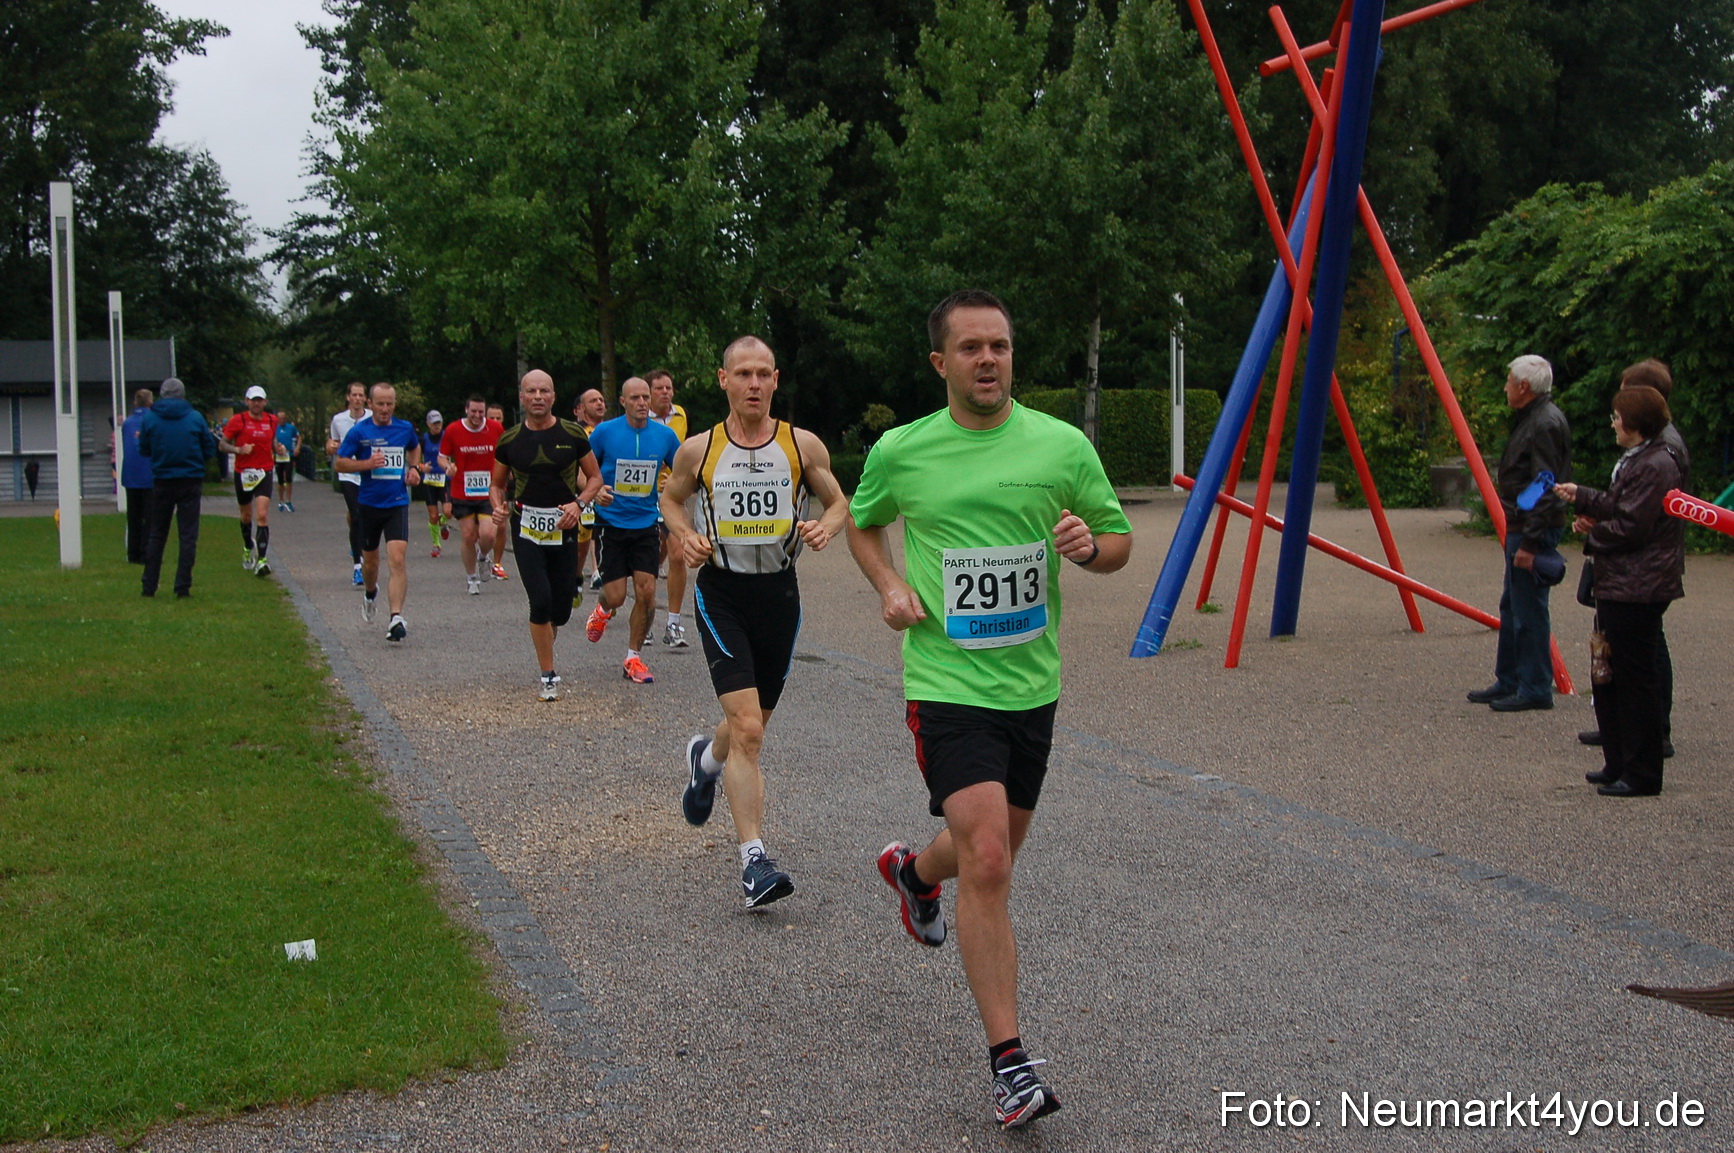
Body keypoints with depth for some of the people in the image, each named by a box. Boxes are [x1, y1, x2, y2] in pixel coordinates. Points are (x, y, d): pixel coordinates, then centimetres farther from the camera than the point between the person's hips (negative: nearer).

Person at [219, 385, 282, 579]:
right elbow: (222, 444, -1)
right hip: (243, 473, 0)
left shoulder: (272, 420, 6)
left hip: (264, 473, 0)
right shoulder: (238, 420, -4)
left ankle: (261, 559, -19)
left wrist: (277, 448, 4)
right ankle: (248, 548, 42)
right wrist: (238, 450, -19)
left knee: (262, 515, -15)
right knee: (246, 516, 14)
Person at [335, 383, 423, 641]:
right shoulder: (359, 431, -5)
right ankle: (370, 594, 48)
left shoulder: (405, 428, 4)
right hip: (369, 503, 0)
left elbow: (415, 448, 26)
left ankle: (396, 617, -22)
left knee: (398, 559, -17)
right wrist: (368, 464, -18)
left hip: (397, 503, 0)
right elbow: (339, 463, -3)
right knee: (370, 561, 14)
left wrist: (414, 468, 8)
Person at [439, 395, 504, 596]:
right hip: (461, 494, 0)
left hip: (488, 493, 0)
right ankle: (471, 577, 22)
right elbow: (442, 457, 4)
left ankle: (484, 557, 22)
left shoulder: (496, 429, -1)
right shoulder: (453, 431, -3)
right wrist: (448, 467, -17)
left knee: (487, 534, -14)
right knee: (467, 536, 2)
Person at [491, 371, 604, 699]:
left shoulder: (573, 435, -1)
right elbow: (497, 484, 14)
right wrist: (499, 508, -7)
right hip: (526, 529, -1)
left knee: (561, 609, 5)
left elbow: (595, 478, 7)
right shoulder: (509, 440, 2)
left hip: (564, 528, 1)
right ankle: (549, 677, -2)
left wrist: (578, 503, -11)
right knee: (541, 600, -15)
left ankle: (544, 642, 40)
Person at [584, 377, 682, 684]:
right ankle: (602, 610, 35)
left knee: (646, 593, -6)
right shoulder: (605, 432, -7)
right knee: (616, 596, -4)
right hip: (611, 523, -2)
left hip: (646, 524, 2)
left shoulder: (665, 435, -1)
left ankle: (634, 658, 10)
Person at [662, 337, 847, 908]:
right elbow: (670, 497, 15)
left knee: (750, 723, 18)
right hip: (722, 594, -3)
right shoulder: (698, 450, -3)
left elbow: (838, 502, 10)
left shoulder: (804, 445, -2)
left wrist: (825, 526, -12)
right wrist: (684, 534, -6)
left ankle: (706, 757, 54)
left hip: (780, 593, 3)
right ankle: (754, 860, -13)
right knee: (747, 727, -17)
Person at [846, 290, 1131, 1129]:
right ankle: (1009, 1062, -7)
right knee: (987, 861, -16)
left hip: (1031, 682, 4)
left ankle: (913, 871, 57)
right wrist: (889, 586, -3)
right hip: (947, 682, -3)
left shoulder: (1062, 446, -1)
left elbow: (1119, 541, 8)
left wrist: (1089, 546, -15)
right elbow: (861, 524, 16)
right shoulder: (899, 452, -3)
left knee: (997, 850, 21)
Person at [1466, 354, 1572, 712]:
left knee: (1528, 609, -6)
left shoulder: (1546, 424, -17)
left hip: (1534, 529, -11)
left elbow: (1546, 489, -23)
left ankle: (1536, 689, 1)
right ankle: (1508, 682, 24)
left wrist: (1530, 542, -24)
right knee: (1512, 607, 16)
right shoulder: (1531, 418, 15)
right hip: (1521, 526, 11)